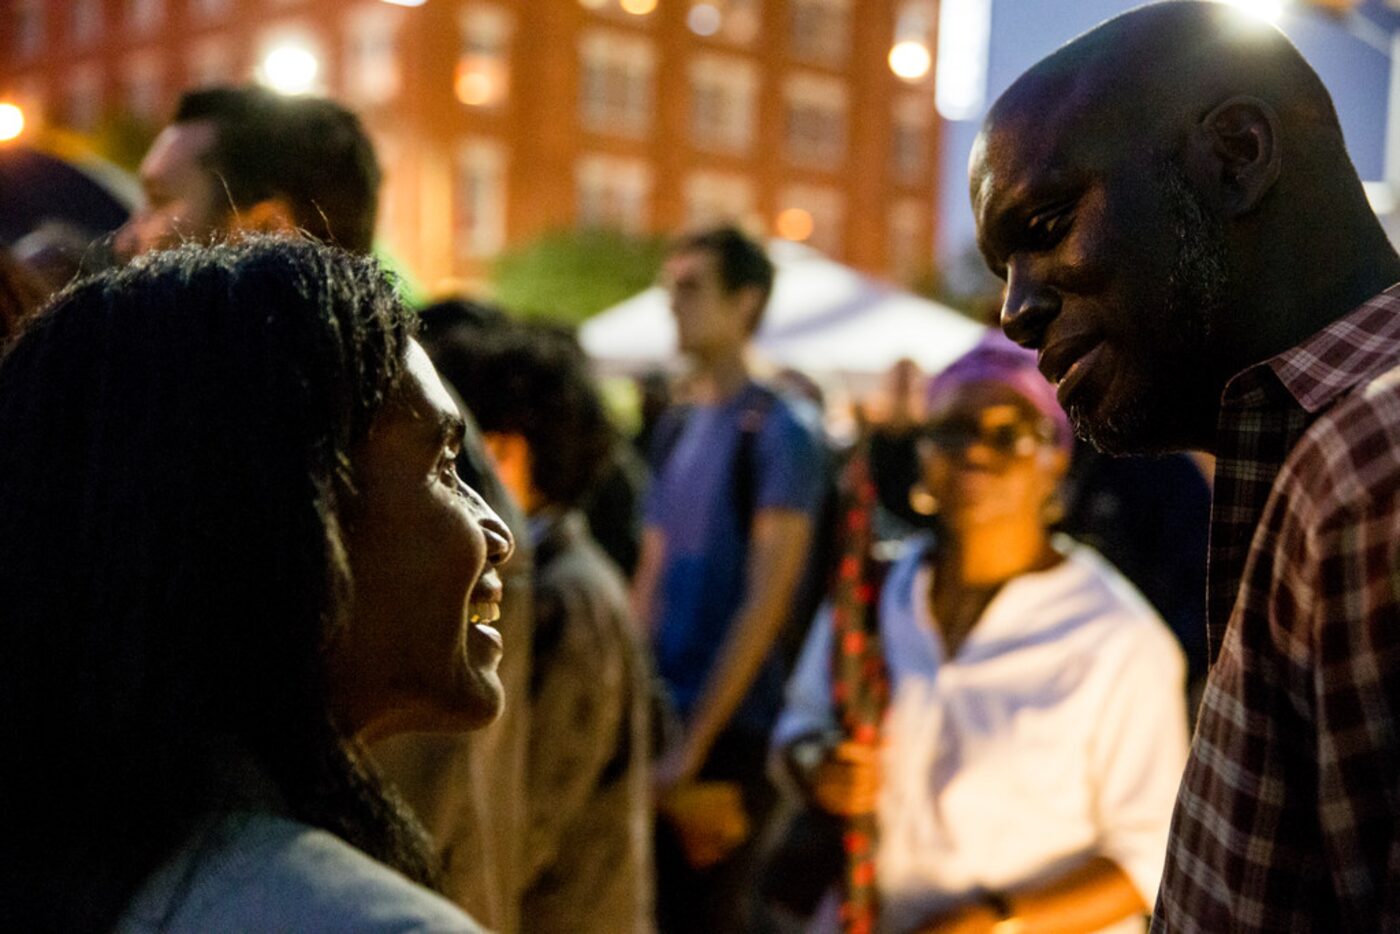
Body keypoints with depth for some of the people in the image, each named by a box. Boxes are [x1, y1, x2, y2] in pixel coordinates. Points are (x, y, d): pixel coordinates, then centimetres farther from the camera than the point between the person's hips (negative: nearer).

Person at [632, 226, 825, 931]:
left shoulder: (778, 435, -10)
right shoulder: (678, 430, 10)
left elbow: (764, 604, -14)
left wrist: (693, 742, -15)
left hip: (728, 732, -7)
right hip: (659, 724, 7)